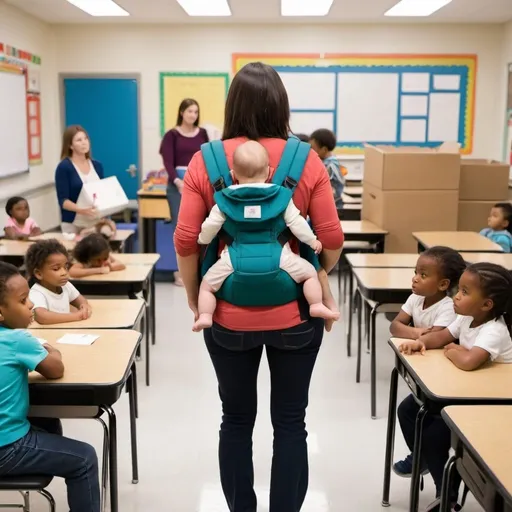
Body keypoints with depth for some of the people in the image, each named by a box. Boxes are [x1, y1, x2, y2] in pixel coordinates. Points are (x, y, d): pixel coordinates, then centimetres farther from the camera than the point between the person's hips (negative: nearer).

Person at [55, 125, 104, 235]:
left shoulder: (97, 165, 11)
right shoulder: (64, 167, -6)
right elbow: (63, 201, -11)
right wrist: (82, 210, -27)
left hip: (97, 222, 4)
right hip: (74, 224, -4)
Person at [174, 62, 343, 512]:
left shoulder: (205, 160, -7)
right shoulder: (306, 160, -8)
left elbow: (186, 241, -8)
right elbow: (332, 239, -7)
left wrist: (193, 296, 7)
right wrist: (320, 276, 14)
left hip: (228, 313, 1)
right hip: (295, 311, 0)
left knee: (236, 420, 18)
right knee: (290, 423, 14)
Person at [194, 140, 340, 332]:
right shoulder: (280, 195, 2)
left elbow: (211, 225, 5)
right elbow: (295, 222, 3)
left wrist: (202, 240, 26)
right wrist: (311, 240, 18)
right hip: (276, 257, 0)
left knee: (207, 285, 17)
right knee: (310, 273, 17)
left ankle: (205, 316, 3)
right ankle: (317, 306, 5)